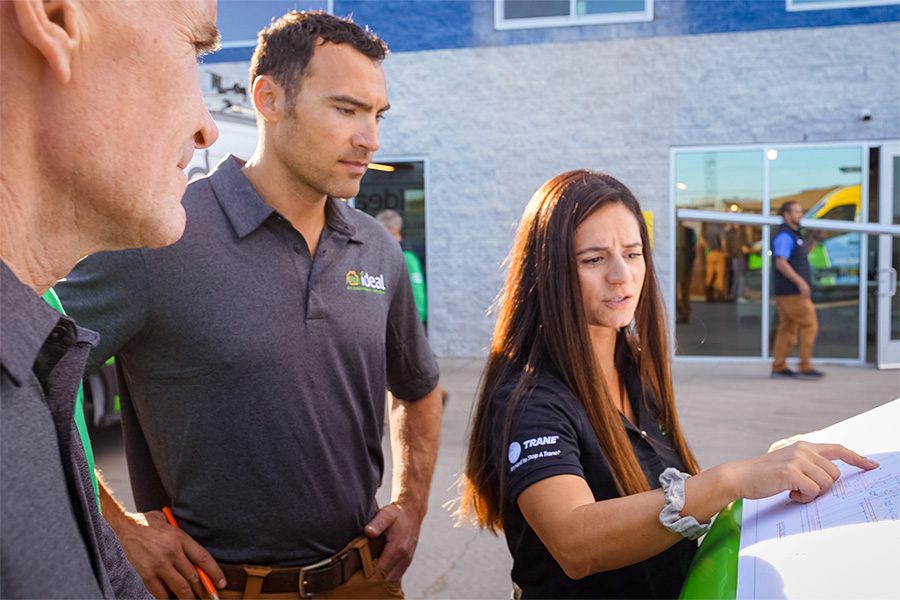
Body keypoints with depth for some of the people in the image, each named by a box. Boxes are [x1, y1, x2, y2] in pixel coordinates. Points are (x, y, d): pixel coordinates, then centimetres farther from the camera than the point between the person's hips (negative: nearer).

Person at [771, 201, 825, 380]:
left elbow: (801, 256, 31)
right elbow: (781, 263, -22)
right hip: (791, 292, -10)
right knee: (809, 325, -8)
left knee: (787, 329, 8)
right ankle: (805, 367, -6)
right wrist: (800, 282, -26)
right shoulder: (784, 236, -12)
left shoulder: (794, 236, 20)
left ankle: (778, 368, 9)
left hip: (789, 293, 10)